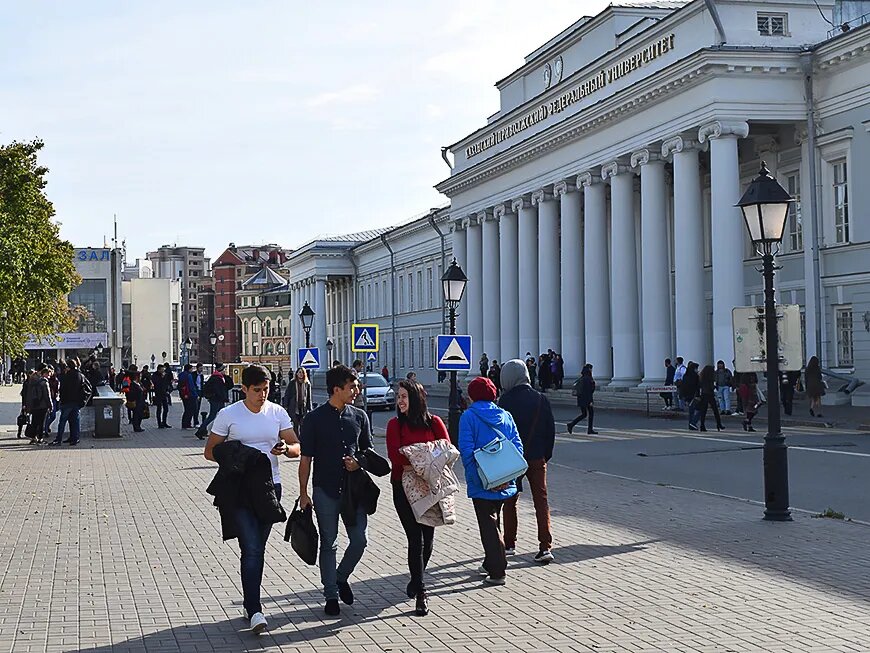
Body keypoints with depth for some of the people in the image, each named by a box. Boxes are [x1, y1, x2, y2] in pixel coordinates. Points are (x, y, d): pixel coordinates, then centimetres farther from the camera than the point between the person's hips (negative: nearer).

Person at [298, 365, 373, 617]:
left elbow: (369, 451, 15)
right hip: (325, 490, -3)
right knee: (329, 544, 5)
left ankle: (341, 577, 25)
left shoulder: (359, 417, 6)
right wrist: (303, 493, -5)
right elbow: (305, 458, -2)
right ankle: (331, 594, 16)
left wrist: (358, 463, -8)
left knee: (360, 539, -1)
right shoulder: (315, 418, -4)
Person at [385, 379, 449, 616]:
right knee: (416, 539, -6)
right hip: (404, 486, -1)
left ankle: (416, 578, 34)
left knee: (427, 538, 8)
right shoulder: (395, 425, 1)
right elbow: (394, 456, -9)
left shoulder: (433, 422, 3)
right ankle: (420, 593, -2)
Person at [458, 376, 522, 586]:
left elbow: (466, 451, -15)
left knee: (488, 525, 1)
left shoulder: (469, 417, -7)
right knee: (494, 521, 21)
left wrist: (479, 478, -13)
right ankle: (491, 563, 32)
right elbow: (517, 445, 3)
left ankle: (497, 572, -2)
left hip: (482, 484, -5)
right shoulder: (505, 416, 7)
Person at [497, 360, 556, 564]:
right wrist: (546, 455, 13)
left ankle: (509, 544, 21)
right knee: (541, 500, 3)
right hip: (537, 458, 3)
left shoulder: (506, 400, -12)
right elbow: (551, 429, 4)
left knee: (510, 501, 13)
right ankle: (546, 547, -6)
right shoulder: (540, 399, 0)